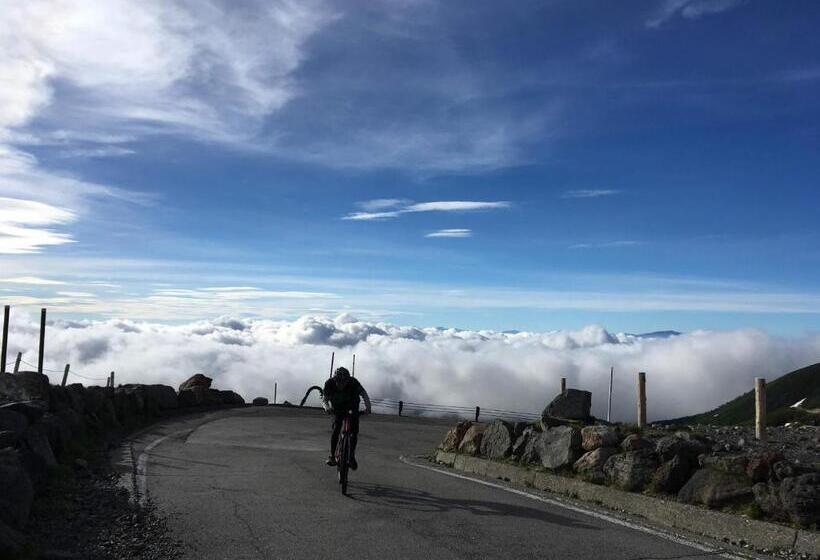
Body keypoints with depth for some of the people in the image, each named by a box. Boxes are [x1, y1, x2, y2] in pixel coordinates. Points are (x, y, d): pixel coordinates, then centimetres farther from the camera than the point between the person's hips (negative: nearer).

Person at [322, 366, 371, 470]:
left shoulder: (353, 382, -31)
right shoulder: (329, 384, -27)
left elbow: (364, 394, -22)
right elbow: (324, 399, -18)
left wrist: (367, 406, -39)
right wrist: (327, 407, -40)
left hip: (352, 408, 0)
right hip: (338, 409, 0)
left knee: (354, 431, -10)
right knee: (336, 429, -18)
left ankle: (352, 456, 9)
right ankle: (332, 456, -7)